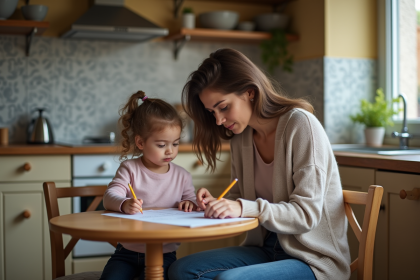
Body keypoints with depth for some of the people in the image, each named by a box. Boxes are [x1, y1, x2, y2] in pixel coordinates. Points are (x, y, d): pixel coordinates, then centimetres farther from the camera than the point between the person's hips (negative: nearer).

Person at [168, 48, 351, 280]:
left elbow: (307, 213, -19)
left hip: (315, 260, -7)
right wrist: (217, 203, -7)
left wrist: (244, 208, -29)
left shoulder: (300, 124, -15)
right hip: (267, 249, 7)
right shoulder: (241, 138, 6)